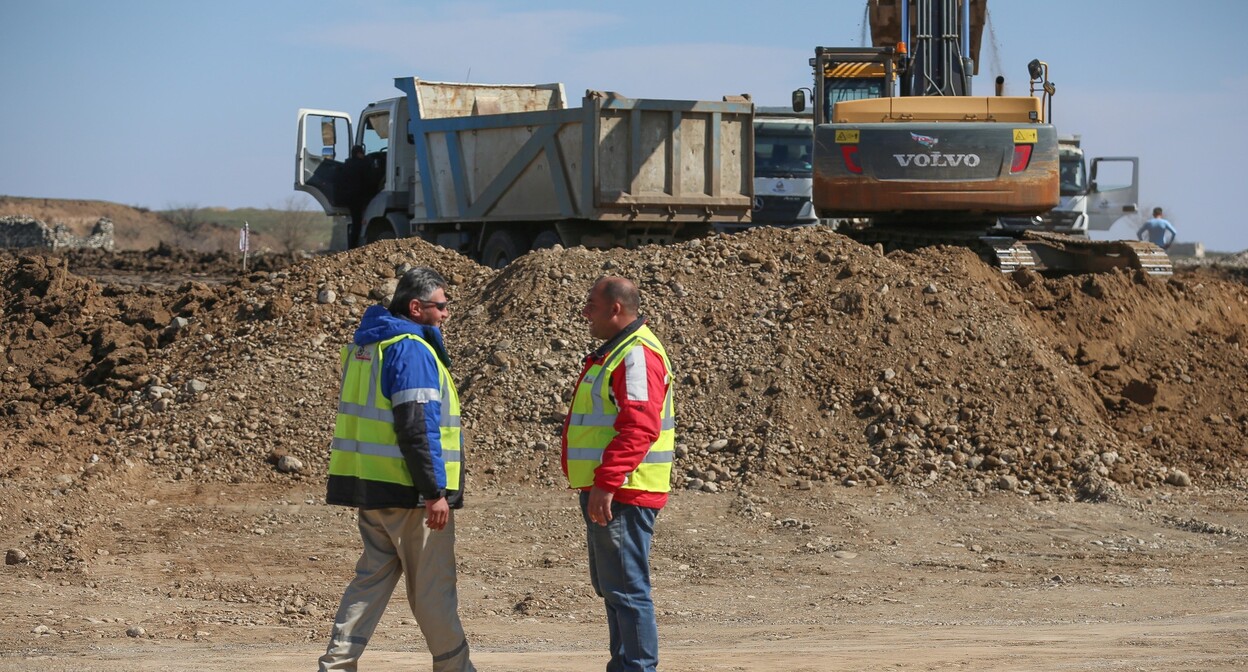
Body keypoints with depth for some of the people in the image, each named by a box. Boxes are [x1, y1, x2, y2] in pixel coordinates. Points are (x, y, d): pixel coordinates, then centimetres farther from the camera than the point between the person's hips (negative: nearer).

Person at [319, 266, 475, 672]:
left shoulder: (363, 345, 14)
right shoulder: (411, 350, -15)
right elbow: (417, 428, -21)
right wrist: (435, 492, -20)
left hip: (369, 486, 9)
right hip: (409, 489, -9)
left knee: (373, 576, 11)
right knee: (433, 586, 3)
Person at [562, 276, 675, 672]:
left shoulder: (637, 354, -15)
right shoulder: (613, 352, 19)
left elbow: (639, 428, -26)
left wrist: (606, 483, -29)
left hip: (622, 495, -11)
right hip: (606, 491, 11)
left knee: (627, 589, -9)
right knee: (611, 587, 16)